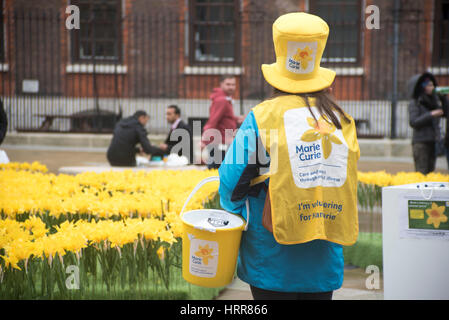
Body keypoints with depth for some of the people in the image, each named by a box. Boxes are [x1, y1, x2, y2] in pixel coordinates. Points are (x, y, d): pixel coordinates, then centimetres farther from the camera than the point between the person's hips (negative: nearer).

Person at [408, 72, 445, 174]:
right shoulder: (414, 103, -6)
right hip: (420, 142, -6)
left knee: (430, 172, 5)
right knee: (421, 173, -9)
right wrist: (431, 114, -19)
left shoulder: (434, 100, 12)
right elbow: (413, 122, -15)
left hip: (432, 142, 6)